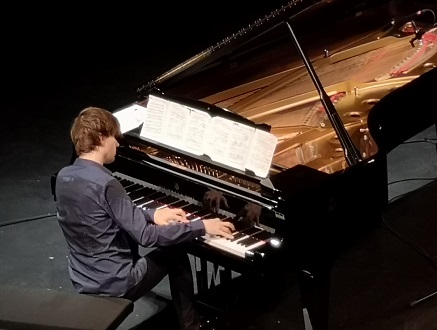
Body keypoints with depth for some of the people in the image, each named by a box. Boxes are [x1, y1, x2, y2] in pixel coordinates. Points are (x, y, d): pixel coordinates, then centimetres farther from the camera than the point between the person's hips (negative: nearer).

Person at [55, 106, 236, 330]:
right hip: (113, 285, -8)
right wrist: (201, 226, -17)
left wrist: (152, 214, 13)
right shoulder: (105, 184, -25)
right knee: (175, 254, 15)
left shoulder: (64, 177, 0)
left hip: (82, 281, 8)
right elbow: (146, 236, -24)